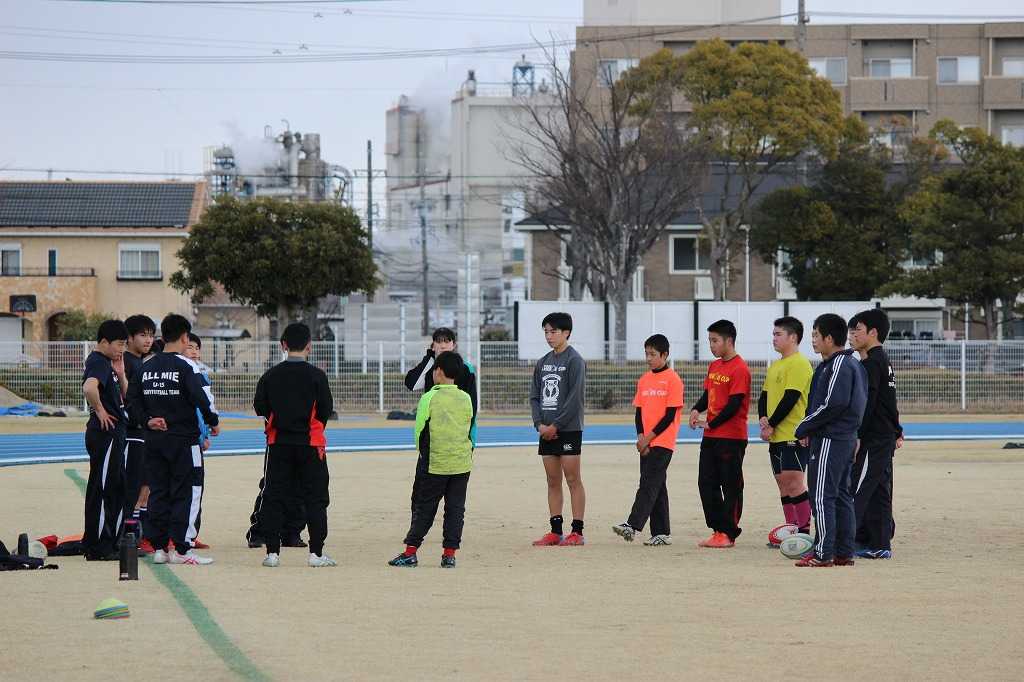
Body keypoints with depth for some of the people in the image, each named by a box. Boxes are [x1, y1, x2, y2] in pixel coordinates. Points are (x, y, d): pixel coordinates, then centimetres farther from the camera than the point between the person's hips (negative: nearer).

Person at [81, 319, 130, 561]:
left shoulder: (107, 363, 17)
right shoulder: (99, 363, -14)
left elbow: (125, 396, 21)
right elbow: (89, 388, -35)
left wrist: (120, 374, 6)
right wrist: (100, 411, -21)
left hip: (115, 433, 10)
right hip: (105, 433, -10)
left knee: (118, 489, 15)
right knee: (102, 489, -6)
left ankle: (112, 543, 21)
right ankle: (97, 548, -2)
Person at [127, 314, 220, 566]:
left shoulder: (147, 367, 7)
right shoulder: (186, 366, -11)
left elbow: (132, 398, 6)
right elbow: (201, 398, -18)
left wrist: (147, 421, 5)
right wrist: (213, 422, -4)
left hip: (154, 439, 6)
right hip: (184, 439, -6)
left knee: (158, 491, 11)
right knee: (186, 492, 0)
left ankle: (158, 547, 11)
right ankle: (182, 549, -4)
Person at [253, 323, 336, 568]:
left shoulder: (271, 375, -2)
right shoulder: (316, 375, -8)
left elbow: (259, 407, 0)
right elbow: (327, 410, -7)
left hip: (278, 443, 2)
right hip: (310, 443, -2)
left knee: (274, 497, 7)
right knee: (315, 498, 4)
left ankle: (272, 552, 4)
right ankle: (316, 553, 1)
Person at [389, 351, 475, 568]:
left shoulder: (429, 398, -9)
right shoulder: (466, 399, 3)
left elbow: (420, 431, -3)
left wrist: (423, 454, 12)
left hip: (434, 463, -3)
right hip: (462, 463, 3)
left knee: (424, 507, 4)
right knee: (455, 508, 7)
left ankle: (410, 552, 4)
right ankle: (449, 554, 3)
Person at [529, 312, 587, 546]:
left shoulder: (574, 361, -7)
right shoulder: (542, 363, 14)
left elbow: (575, 398, -13)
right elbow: (535, 396, 13)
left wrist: (555, 425, -14)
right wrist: (540, 424, -3)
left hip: (568, 429, -7)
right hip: (547, 430, 7)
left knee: (573, 479, -5)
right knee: (553, 481, 7)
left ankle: (577, 531, -4)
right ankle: (555, 531, 10)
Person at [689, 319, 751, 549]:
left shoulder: (739, 369, -13)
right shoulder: (714, 366, 13)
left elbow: (734, 404, -17)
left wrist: (711, 424, -14)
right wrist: (696, 410, -1)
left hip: (732, 437, -9)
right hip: (711, 436, 9)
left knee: (731, 486, -1)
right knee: (706, 483, 8)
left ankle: (728, 534, 4)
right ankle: (718, 530, 15)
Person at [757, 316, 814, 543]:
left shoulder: (799, 364, -12)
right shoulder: (776, 365, 18)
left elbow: (790, 398, -18)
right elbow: (765, 395, 18)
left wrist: (771, 425, -14)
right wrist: (763, 418, -1)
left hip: (794, 436, -10)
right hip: (777, 437, 10)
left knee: (795, 483, -11)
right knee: (783, 484, 10)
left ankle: (804, 533, -8)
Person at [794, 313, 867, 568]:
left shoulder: (839, 365, -15)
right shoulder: (853, 363, 16)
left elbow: (832, 404, -24)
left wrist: (804, 428, -13)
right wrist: (810, 427, 11)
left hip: (829, 439, -10)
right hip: (846, 438, 10)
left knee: (822, 496, -8)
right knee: (841, 495, 12)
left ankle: (823, 554, -9)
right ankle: (844, 552, 14)